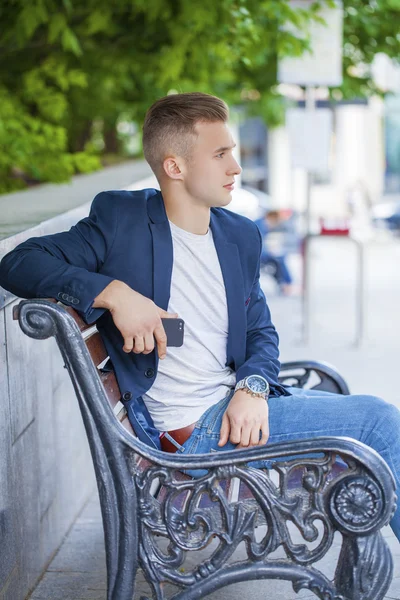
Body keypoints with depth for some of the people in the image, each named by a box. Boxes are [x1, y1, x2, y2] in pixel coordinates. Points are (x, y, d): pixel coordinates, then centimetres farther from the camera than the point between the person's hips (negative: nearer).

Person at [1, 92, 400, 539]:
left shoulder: (241, 235, 12)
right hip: (188, 432, -7)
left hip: (237, 406, 7)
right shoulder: (119, 219, -5)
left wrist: (252, 387, -8)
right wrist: (114, 292, -26)